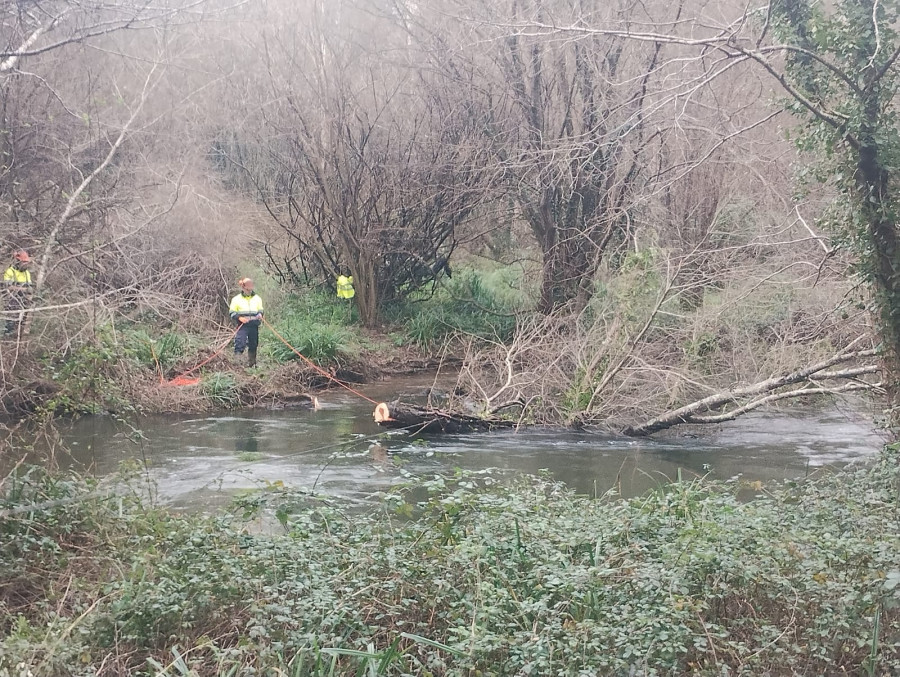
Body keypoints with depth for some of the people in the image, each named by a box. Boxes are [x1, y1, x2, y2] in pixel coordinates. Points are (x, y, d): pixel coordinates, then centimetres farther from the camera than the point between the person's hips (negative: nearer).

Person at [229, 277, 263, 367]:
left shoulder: (257, 298, 12)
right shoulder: (237, 299, 1)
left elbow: (260, 310, 21)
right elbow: (232, 313, 1)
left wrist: (260, 315, -3)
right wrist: (239, 318, -16)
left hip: (254, 326, 4)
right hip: (242, 326, -4)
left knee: (253, 346, 10)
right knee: (240, 345, -17)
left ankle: (251, 363, 22)